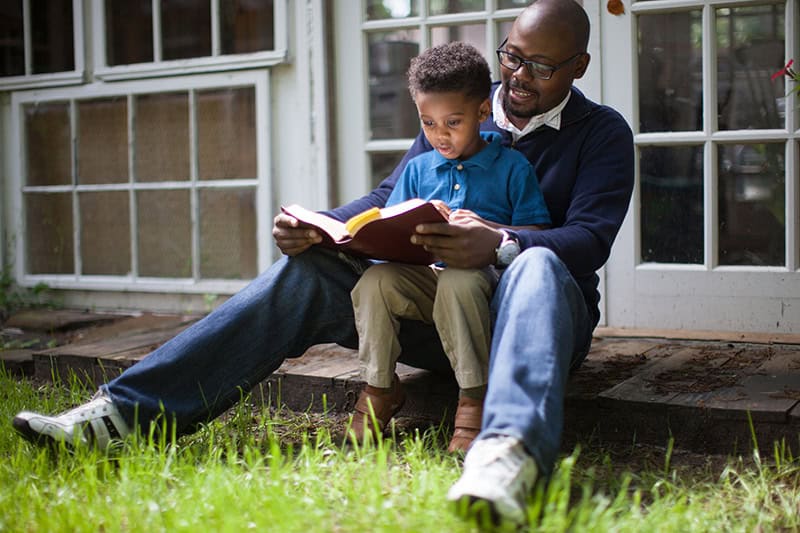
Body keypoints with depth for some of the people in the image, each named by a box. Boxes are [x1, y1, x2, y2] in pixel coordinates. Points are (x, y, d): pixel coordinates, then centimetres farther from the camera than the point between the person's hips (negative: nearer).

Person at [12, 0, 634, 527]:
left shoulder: (603, 133, 1)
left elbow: (590, 237, -15)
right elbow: (390, 198, 10)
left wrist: (499, 244, -37)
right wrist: (317, 227, -12)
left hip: (522, 312, -4)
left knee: (536, 266, -39)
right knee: (304, 274, -17)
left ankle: (509, 453, -68)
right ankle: (123, 410, -25)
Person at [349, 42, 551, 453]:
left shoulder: (512, 168, 6)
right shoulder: (417, 169, 18)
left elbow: (536, 235, -2)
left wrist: (486, 229, -18)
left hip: (481, 273, -4)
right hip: (422, 275, 4)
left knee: (457, 281, -39)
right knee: (374, 279, -26)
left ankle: (474, 398, -26)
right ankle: (379, 386, -10)